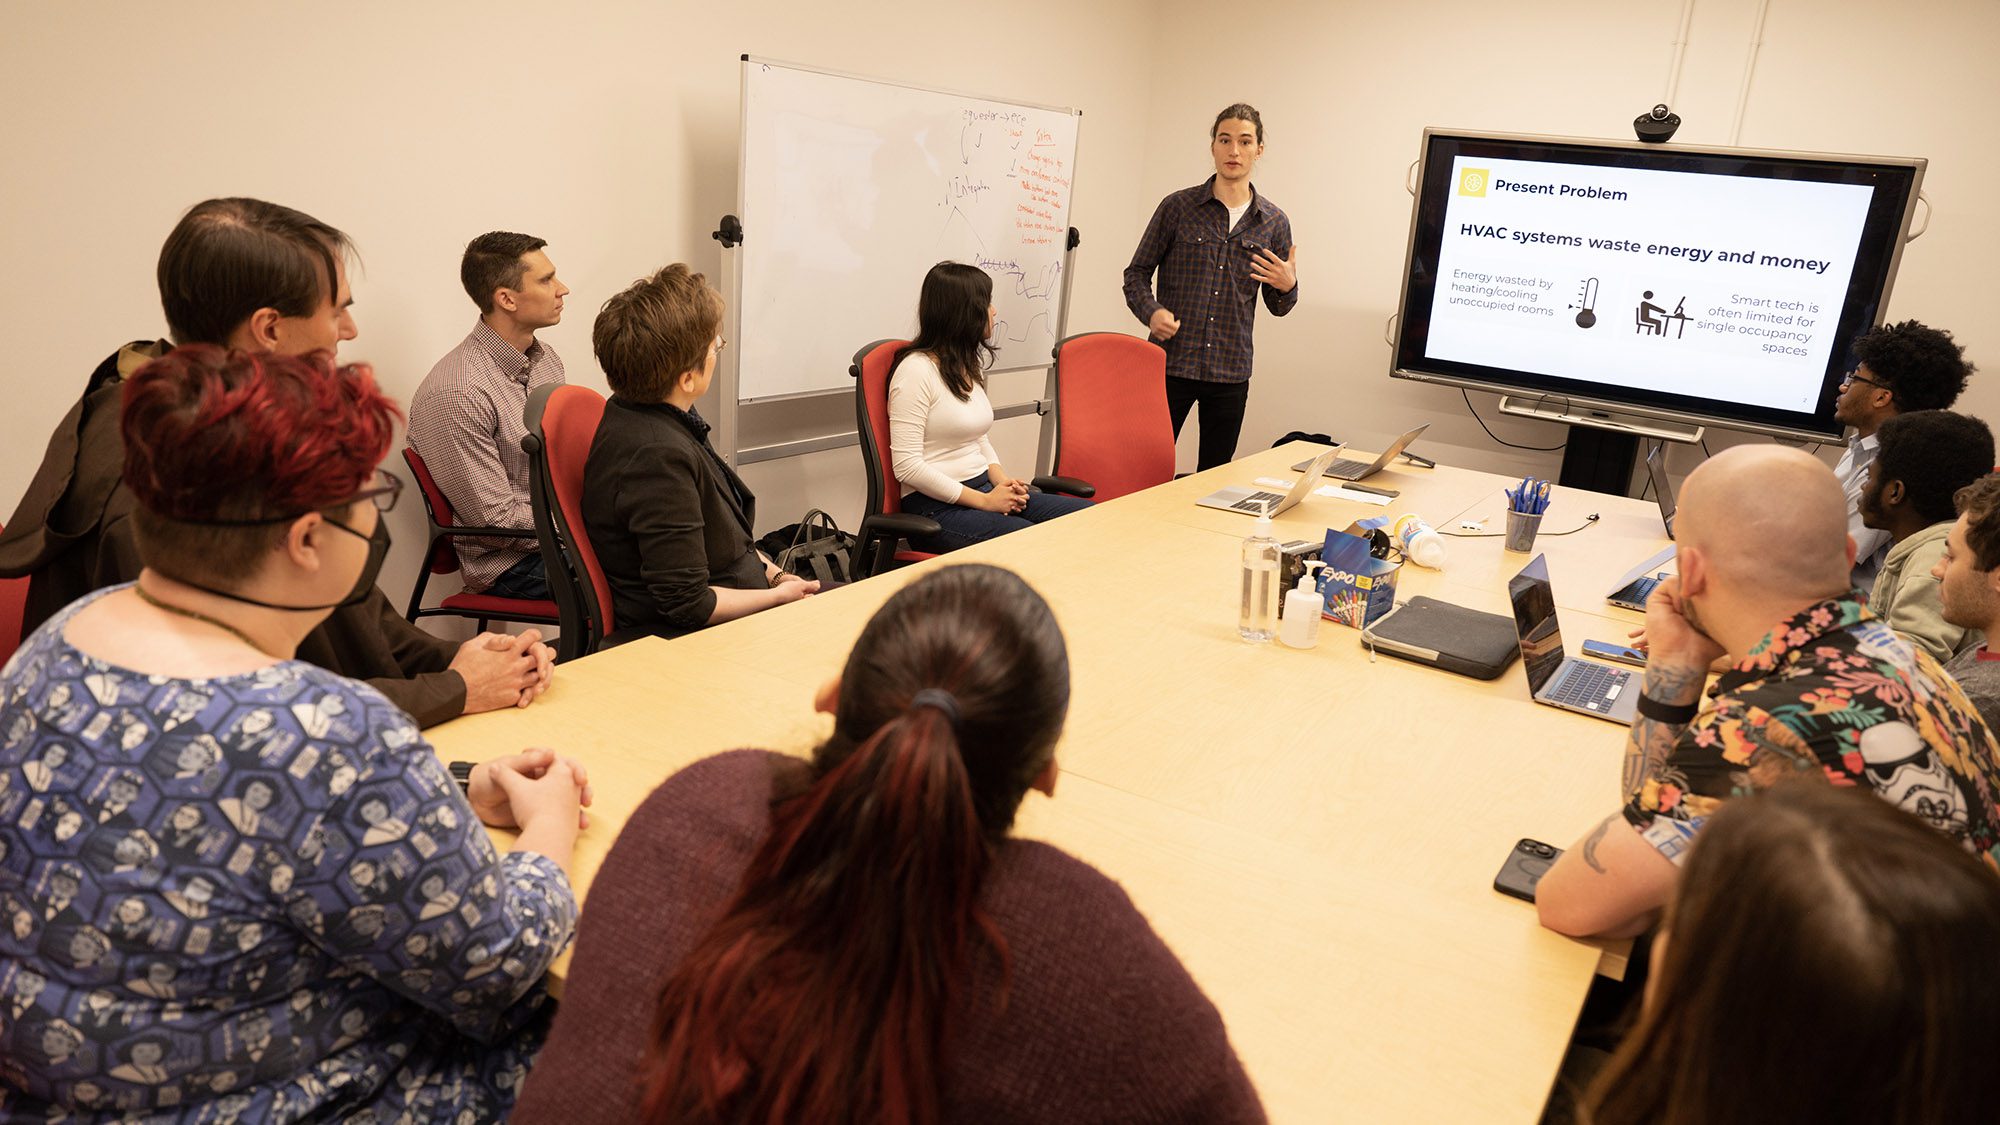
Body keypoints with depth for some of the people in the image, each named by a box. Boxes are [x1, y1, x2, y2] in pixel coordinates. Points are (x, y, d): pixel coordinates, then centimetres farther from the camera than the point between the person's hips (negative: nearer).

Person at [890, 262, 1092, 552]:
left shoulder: (970, 365, 15)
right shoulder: (916, 369, -12)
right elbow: (906, 465, -17)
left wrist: (1000, 478, 2)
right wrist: (984, 500, -16)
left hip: (983, 491, 8)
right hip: (936, 507, -8)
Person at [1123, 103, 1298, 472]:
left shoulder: (1274, 222, 7)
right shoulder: (1178, 207, 0)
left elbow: (1278, 307, 13)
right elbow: (1137, 273, 4)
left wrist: (1288, 287, -10)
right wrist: (1151, 312, -15)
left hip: (1230, 372, 3)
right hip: (1170, 362, -2)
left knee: (1216, 475, 11)